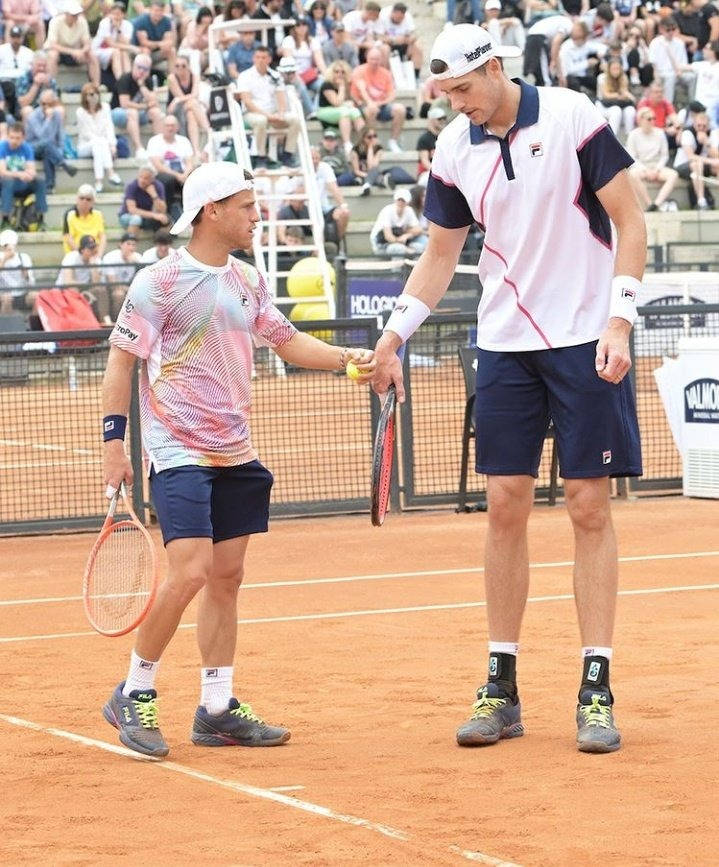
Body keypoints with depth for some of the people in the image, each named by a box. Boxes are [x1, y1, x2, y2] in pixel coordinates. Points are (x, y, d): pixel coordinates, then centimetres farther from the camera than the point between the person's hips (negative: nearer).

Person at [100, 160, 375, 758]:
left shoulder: (247, 282, 10)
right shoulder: (160, 282, -10)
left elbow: (288, 342, 20)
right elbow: (121, 361, -7)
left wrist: (346, 357, 4)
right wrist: (113, 444, -11)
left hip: (236, 455, 7)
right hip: (179, 454, -7)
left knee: (227, 577, 7)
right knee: (190, 572, -17)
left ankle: (217, 711, 14)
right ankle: (134, 696, -1)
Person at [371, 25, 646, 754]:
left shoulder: (573, 119, -10)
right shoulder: (453, 150, 3)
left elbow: (630, 222, -7)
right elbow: (440, 254, 15)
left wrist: (619, 320, -16)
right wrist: (394, 337, 7)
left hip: (585, 340, -4)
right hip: (505, 345, 4)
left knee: (589, 508, -3)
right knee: (504, 507, 2)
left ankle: (596, 690, 0)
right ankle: (501, 688, 8)